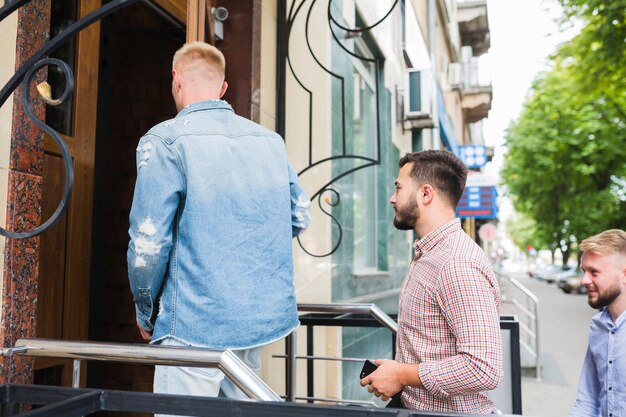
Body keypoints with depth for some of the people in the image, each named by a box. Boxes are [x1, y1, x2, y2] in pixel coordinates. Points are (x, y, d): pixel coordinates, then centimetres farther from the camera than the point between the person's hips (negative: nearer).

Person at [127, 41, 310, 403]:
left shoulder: (165, 140, -10)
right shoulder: (271, 140, 8)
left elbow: (149, 243, -14)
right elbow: (300, 216, 14)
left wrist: (146, 315, 1)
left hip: (197, 327, -6)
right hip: (265, 317, 6)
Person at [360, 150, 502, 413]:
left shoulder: (457, 264, -19)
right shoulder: (426, 255, 10)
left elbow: (483, 368, -25)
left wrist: (401, 375, -16)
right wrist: (396, 368, 5)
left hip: (450, 410, -8)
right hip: (416, 406, 8)